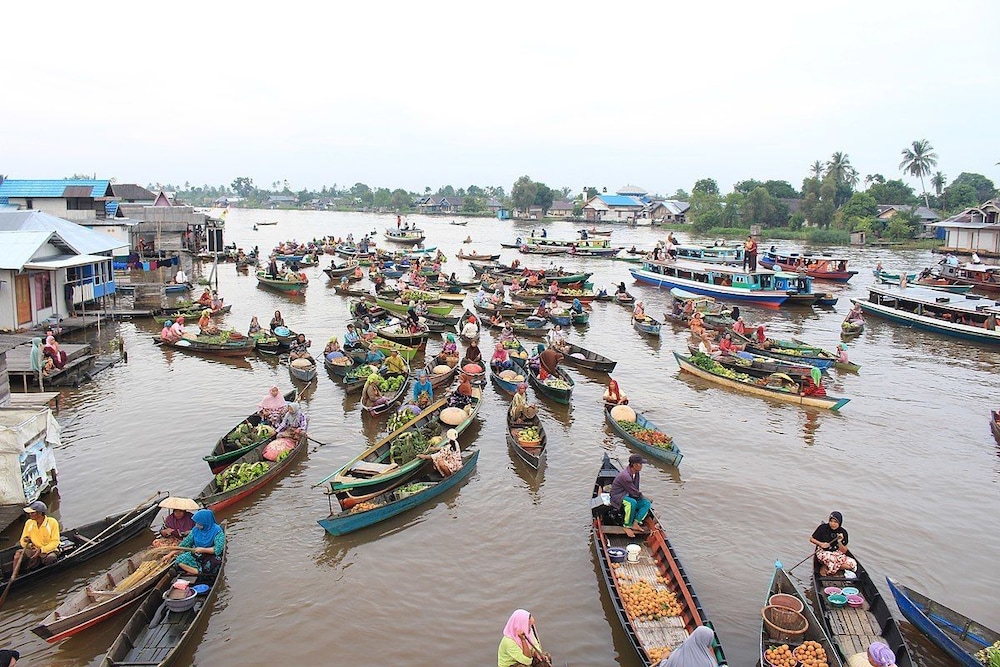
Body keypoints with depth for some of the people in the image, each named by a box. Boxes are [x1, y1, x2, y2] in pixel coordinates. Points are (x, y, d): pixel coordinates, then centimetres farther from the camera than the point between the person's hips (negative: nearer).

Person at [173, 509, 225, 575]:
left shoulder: (217, 531, -15)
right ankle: (200, 572, -22)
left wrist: (202, 550, -20)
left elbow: (218, 549, -21)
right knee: (179, 560, -19)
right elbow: (185, 543, 7)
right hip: (196, 555, 5)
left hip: (211, 557, -5)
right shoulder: (196, 529, 2)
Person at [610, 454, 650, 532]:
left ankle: (635, 523, -15)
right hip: (618, 496, -9)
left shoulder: (636, 472, 1)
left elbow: (636, 489, 12)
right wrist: (642, 496, -4)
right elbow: (634, 492, -19)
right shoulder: (625, 476, -28)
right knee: (632, 502, -38)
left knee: (647, 503, -8)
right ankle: (627, 526, -23)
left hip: (628, 495, 9)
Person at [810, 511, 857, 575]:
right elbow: (811, 539, 1)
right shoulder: (823, 528, -8)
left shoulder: (843, 532, -1)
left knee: (852, 564, -20)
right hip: (823, 552, -5)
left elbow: (844, 551, 0)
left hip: (837, 554, 5)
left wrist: (839, 542, -17)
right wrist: (821, 544, -15)